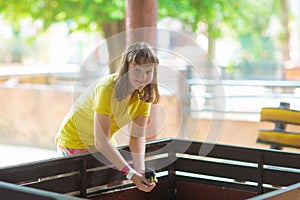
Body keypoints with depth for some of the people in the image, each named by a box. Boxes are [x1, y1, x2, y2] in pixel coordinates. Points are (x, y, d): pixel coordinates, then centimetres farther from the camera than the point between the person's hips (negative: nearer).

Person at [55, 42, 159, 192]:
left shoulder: (144, 93, -10)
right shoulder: (107, 88, -31)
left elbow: (137, 137, -11)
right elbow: (101, 142, -34)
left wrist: (140, 171, -27)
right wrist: (131, 173, -38)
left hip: (104, 145, 6)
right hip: (75, 142, -6)